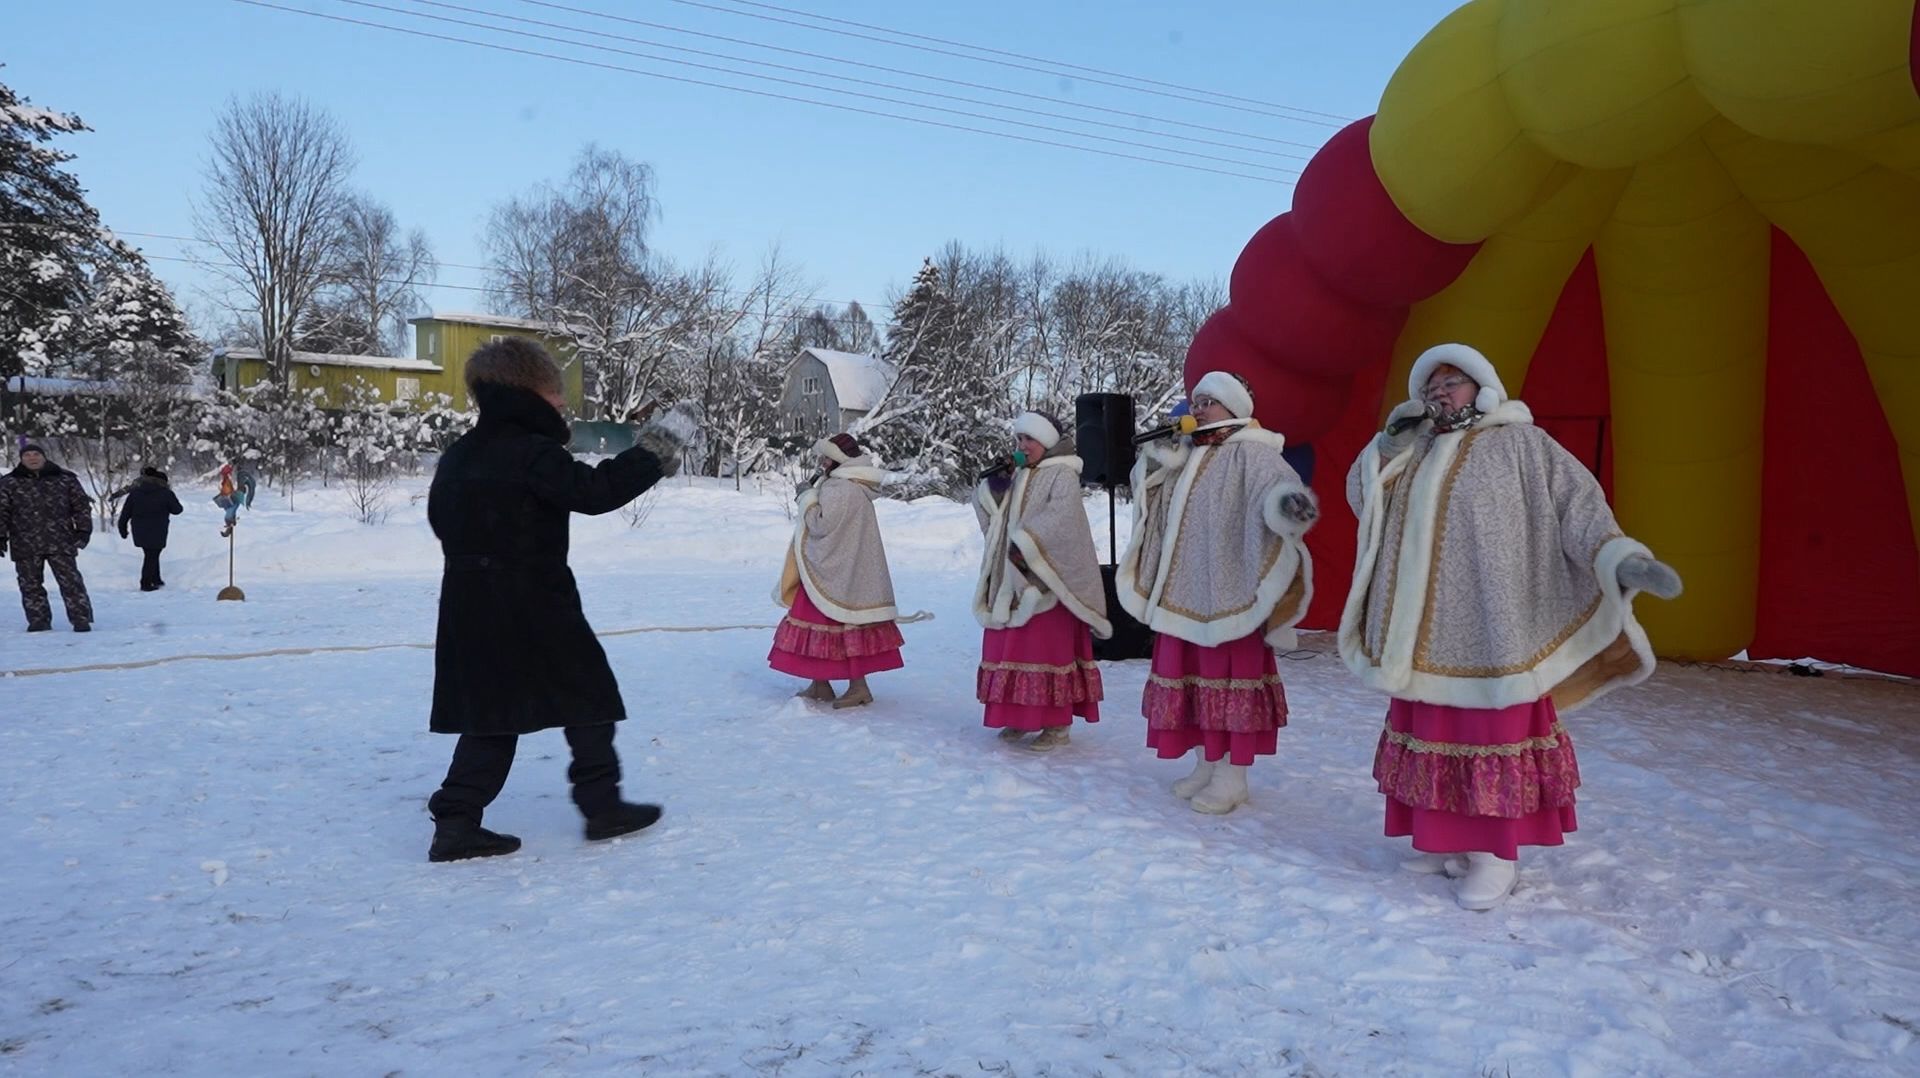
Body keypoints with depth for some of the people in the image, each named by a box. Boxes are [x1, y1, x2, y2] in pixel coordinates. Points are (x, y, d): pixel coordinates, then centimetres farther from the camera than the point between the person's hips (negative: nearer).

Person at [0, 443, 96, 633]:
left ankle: (81, 620, -2)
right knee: (30, 585, 6)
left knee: (71, 582, -4)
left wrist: (83, 530, -1)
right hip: (25, 545, 2)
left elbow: (81, 505, 8)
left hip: (61, 543, -1)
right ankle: (38, 621, 15)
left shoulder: (65, 479, 6)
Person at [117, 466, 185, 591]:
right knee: (152, 556, 4)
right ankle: (146, 584, 5)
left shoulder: (134, 493, 3)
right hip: (157, 533, -4)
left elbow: (125, 513, 4)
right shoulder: (166, 493, -8)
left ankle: (156, 580, 27)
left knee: (151, 555, 19)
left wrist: (123, 528, 13)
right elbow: (177, 510, 1)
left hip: (140, 532, 4)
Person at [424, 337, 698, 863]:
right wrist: (657, 450, -13)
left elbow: (441, 517, 21)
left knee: (490, 715, 13)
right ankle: (602, 804, 13)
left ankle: (456, 823, 10)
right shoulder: (533, 454, -15)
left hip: (470, 607, 8)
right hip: (534, 607, -8)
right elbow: (596, 490, -21)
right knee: (587, 697, 7)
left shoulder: (457, 456, 12)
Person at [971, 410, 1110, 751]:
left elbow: (1059, 517, -21)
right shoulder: (1017, 477, 17)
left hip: (1047, 579, -8)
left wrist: (1026, 544, -25)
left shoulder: (1062, 476, -5)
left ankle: (1057, 724, -1)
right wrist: (997, 483, 0)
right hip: (1012, 580, 8)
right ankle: (1022, 714, 18)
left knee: (1049, 646, -6)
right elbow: (989, 514, 15)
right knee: (1012, 646, 9)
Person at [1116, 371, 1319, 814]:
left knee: (1229, 676, -2)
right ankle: (1207, 764, 24)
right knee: (1193, 676, 12)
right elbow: (1148, 484, 20)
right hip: (1184, 592, 8)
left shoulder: (1250, 454, -10)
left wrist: (1289, 499, -51)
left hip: (1229, 594, -8)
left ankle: (1233, 776, 6)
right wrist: (1159, 451, 2)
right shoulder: (1188, 454, 15)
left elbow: (1276, 484, -27)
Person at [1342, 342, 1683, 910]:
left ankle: (1494, 855, 7)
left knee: (1492, 735, -2)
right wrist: (1394, 436, 0)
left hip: (1491, 636, -5)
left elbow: (1576, 505, -9)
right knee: (1434, 733, 10)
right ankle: (1445, 838, 21)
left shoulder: (1522, 444, 0)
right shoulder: (1413, 454, 17)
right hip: (1423, 636, 6)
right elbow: (1360, 494, 12)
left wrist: (1619, 557, -25)